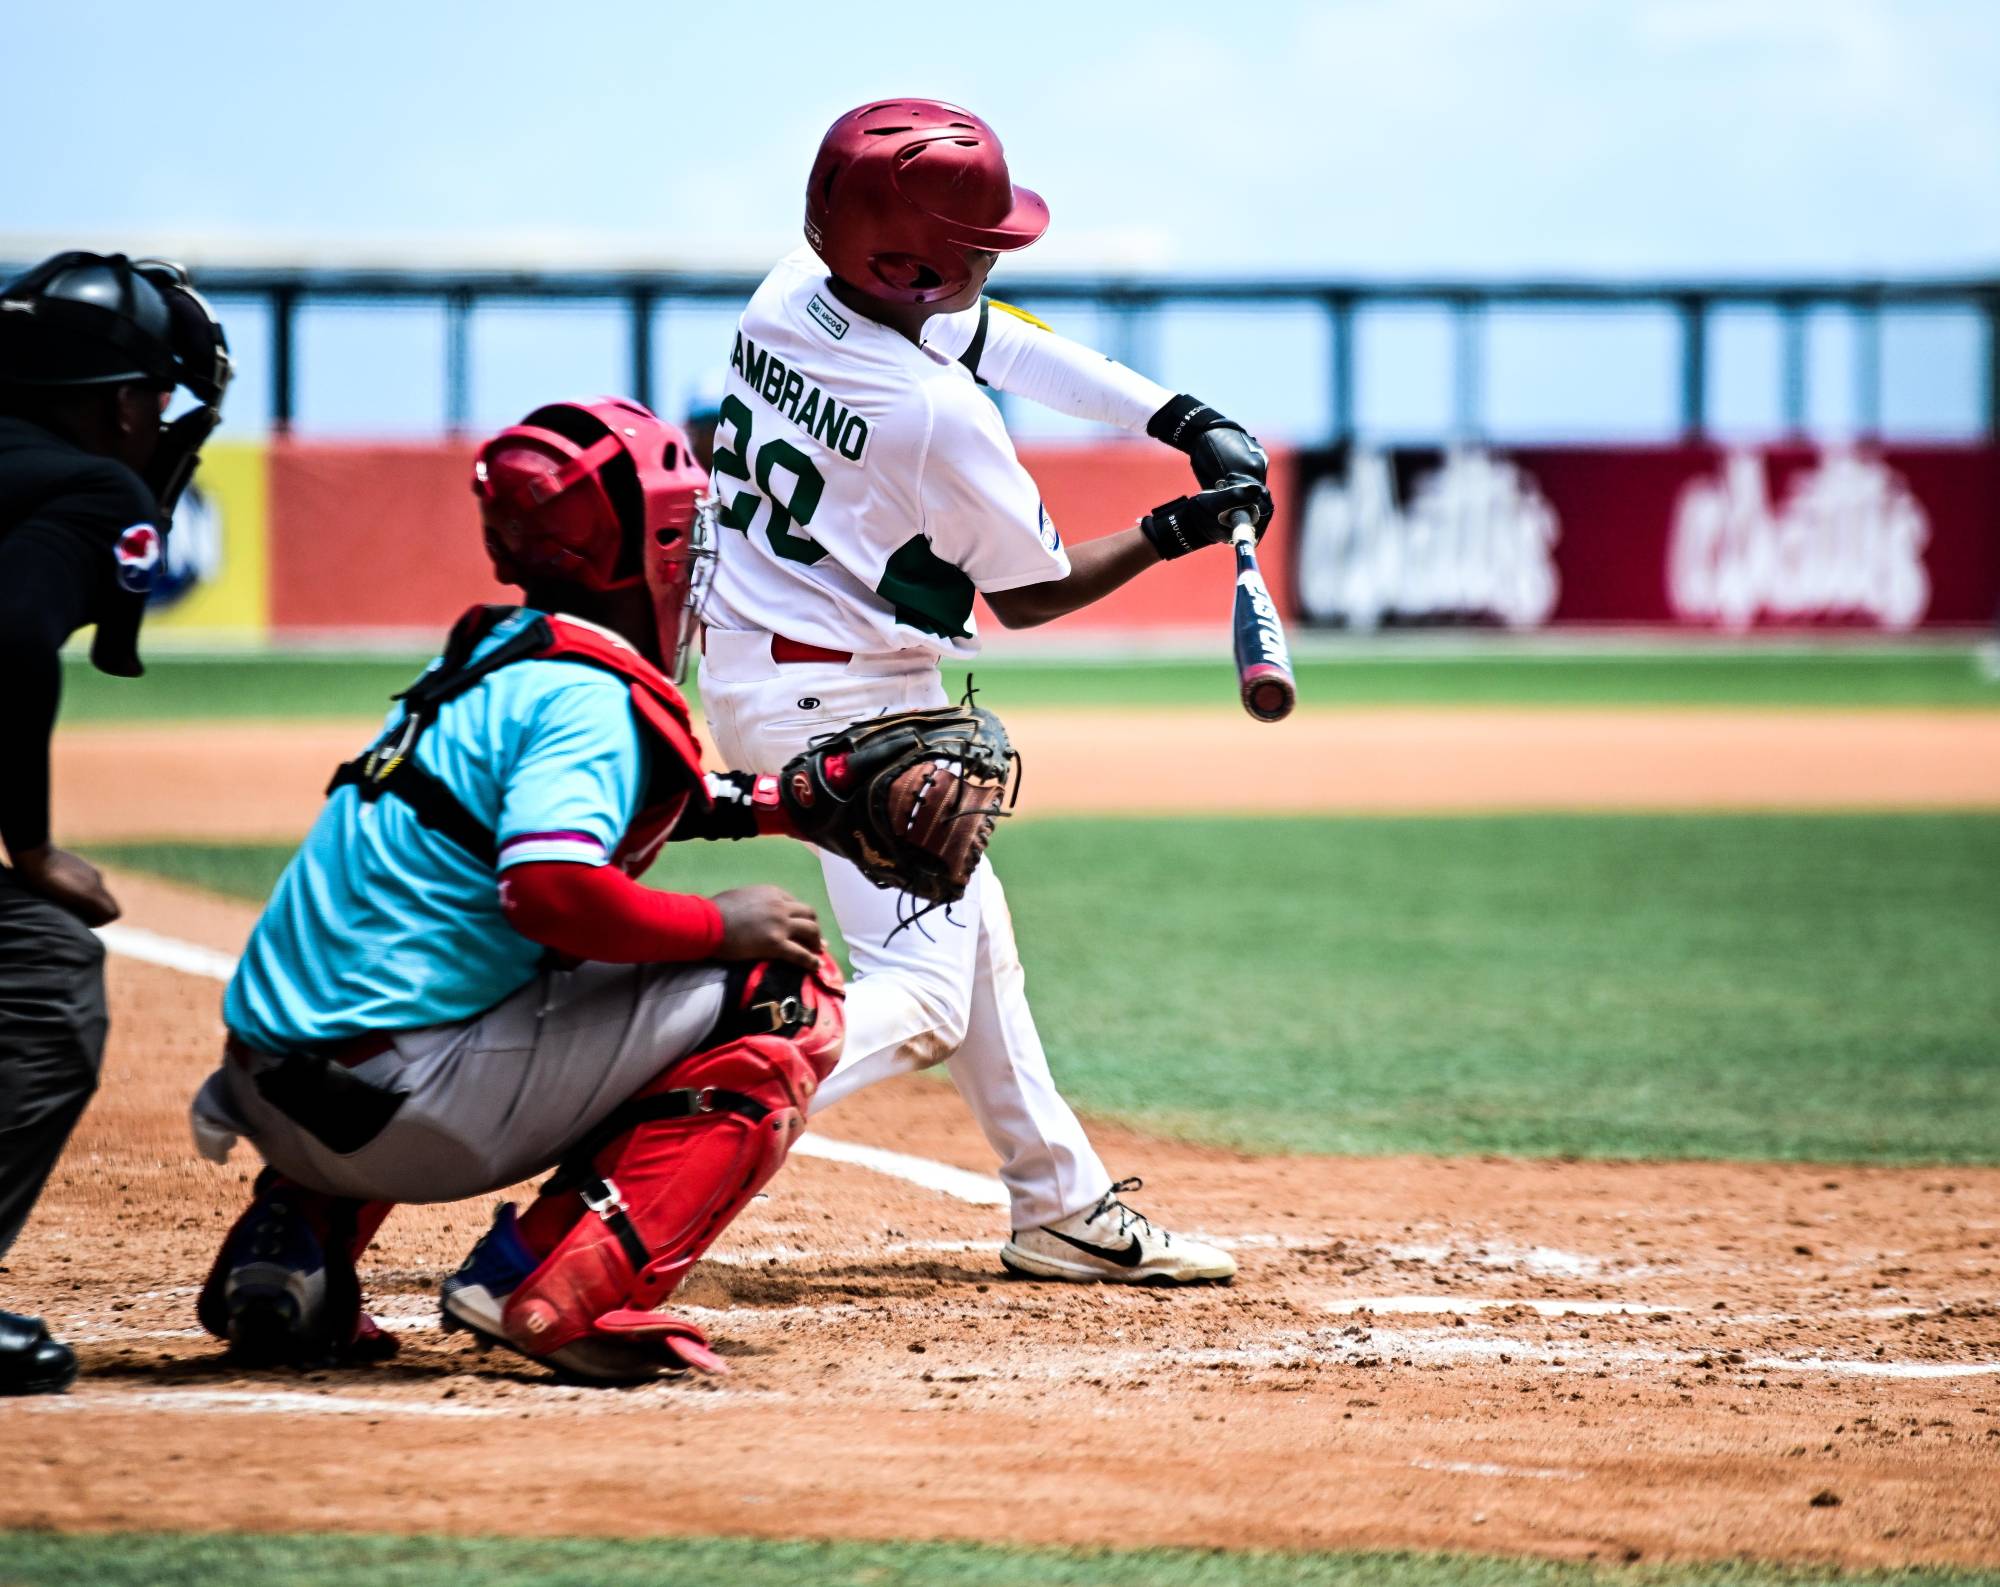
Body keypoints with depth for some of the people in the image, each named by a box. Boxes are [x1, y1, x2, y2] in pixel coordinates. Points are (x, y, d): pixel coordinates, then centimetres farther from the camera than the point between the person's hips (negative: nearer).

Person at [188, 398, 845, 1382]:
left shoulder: (488, 656, 16)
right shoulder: (589, 694, -10)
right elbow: (555, 890, -25)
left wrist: (764, 803, 23)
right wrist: (720, 924, -10)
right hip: (400, 1115, -8)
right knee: (786, 996, -3)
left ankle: (288, 1248, 19)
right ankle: (552, 1291, -12)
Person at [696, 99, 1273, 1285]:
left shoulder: (791, 296, -3)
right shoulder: (942, 418, -25)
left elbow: (1002, 339, 10)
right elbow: (1030, 596, -9)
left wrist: (1187, 421, 6)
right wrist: (1175, 533, 2)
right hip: (849, 700, -10)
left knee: (970, 927, 21)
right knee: (921, 992, -10)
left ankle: (1066, 1208, 29)